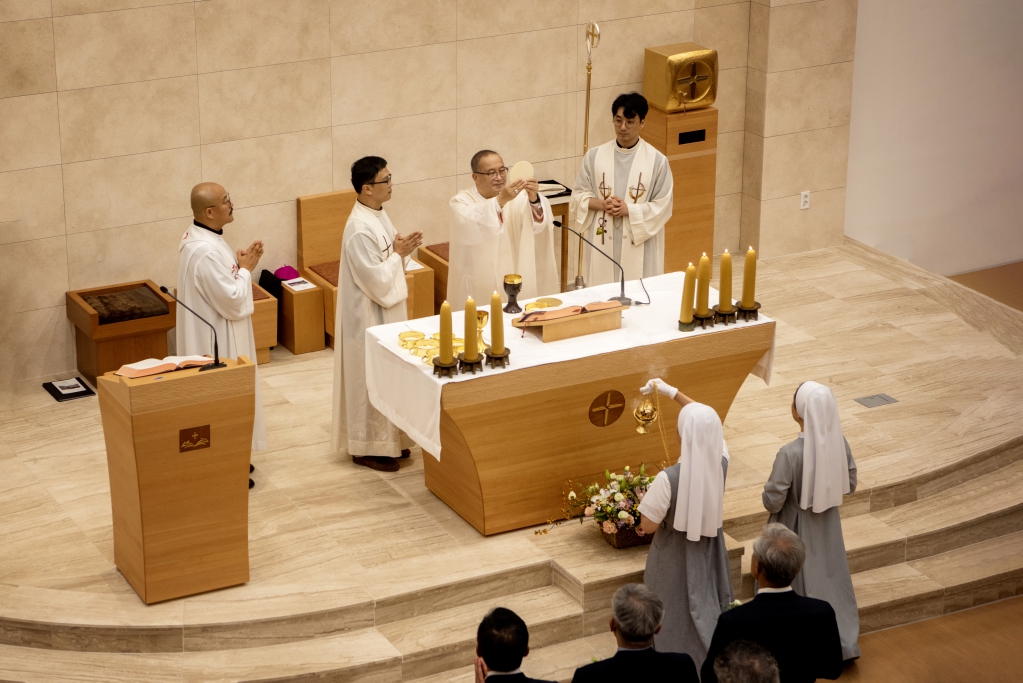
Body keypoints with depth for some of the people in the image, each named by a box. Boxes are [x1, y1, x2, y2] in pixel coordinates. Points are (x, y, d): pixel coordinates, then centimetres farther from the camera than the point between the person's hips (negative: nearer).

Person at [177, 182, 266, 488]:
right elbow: (232, 301, -27)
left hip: (208, 333, 11)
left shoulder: (198, 236, 3)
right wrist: (246, 269, -13)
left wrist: (240, 262, 0)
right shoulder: (206, 252, -30)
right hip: (216, 338, -11)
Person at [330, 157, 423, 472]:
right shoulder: (359, 230, -26)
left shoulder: (378, 216, 5)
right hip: (369, 317, -10)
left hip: (388, 312, 10)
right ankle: (367, 448, 13)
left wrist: (407, 247, -2)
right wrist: (399, 253, -16)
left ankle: (390, 440, 29)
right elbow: (376, 280, -25)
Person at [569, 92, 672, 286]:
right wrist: (601, 204, -12)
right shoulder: (594, 156, 3)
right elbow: (578, 197, 7)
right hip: (602, 244, 2)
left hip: (639, 247, -2)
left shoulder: (657, 161, -4)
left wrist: (629, 209, -16)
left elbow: (662, 207, -4)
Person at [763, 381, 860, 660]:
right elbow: (849, 484, 0)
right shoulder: (839, 442, -15)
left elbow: (772, 501, -24)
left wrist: (769, 492, -2)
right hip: (828, 526, 5)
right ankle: (842, 643, 31)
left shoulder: (790, 453, -32)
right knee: (831, 580, 22)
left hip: (797, 530, -5)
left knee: (800, 586, 15)